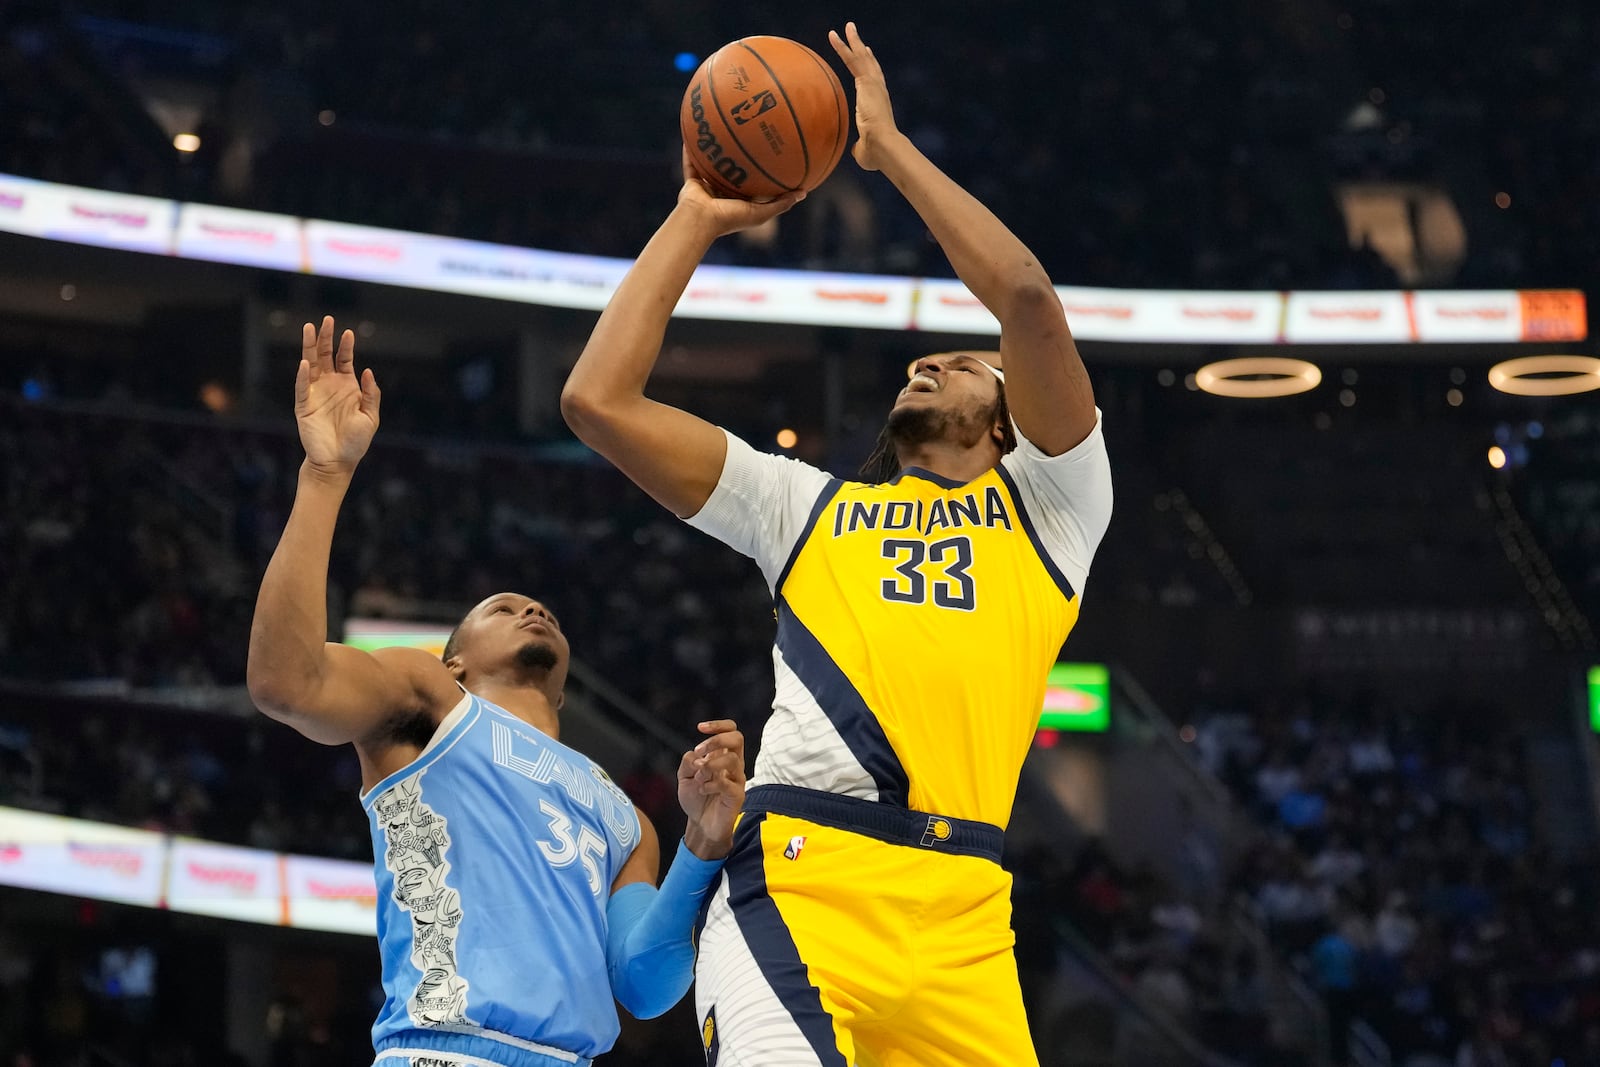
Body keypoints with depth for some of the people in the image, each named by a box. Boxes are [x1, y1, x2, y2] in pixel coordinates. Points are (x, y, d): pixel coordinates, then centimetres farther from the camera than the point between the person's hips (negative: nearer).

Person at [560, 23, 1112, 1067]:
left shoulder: (1048, 505, 21)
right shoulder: (811, 504, 28)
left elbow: (1025, 295, 5)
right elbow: (598, 400, 21)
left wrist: (889, 145, 15)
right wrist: (698, 218, 26)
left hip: (956, 916, 0)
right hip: (796, 875, 0)